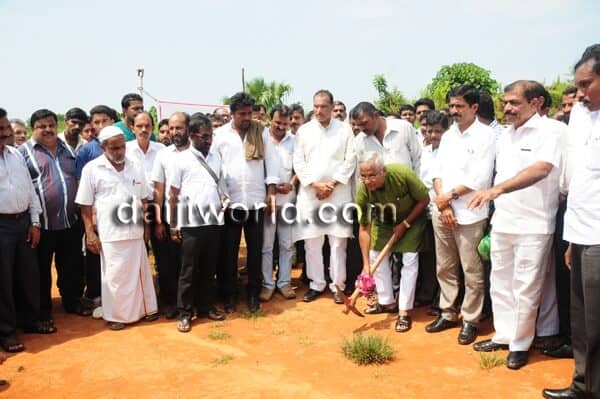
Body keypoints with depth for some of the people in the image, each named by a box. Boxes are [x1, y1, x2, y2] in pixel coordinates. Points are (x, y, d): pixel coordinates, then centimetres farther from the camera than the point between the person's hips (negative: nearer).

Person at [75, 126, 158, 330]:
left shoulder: (135, 167, 5)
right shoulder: (91, 169, -6)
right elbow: (85, 205, -4)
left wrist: (146, 226, 9)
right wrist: (90, 233, -7)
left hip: (135, 230, 4)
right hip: (110, 233, -3)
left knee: (140, 271, 13)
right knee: (114, 275, 5)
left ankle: (145, 308, 28)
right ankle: (116, 314, 20)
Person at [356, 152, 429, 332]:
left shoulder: (403, 174, -38)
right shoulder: (363, 191, -29)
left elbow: (424, 199, -20)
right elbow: (364, 228, -21)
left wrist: (404, 225, -21)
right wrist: (366, 264, -23)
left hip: (411, 217, -3)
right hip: (384, 221, 3)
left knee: (409, 260, -11)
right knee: (376, 257, 1)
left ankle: (404, 312, -2)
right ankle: (387, 302, 21)